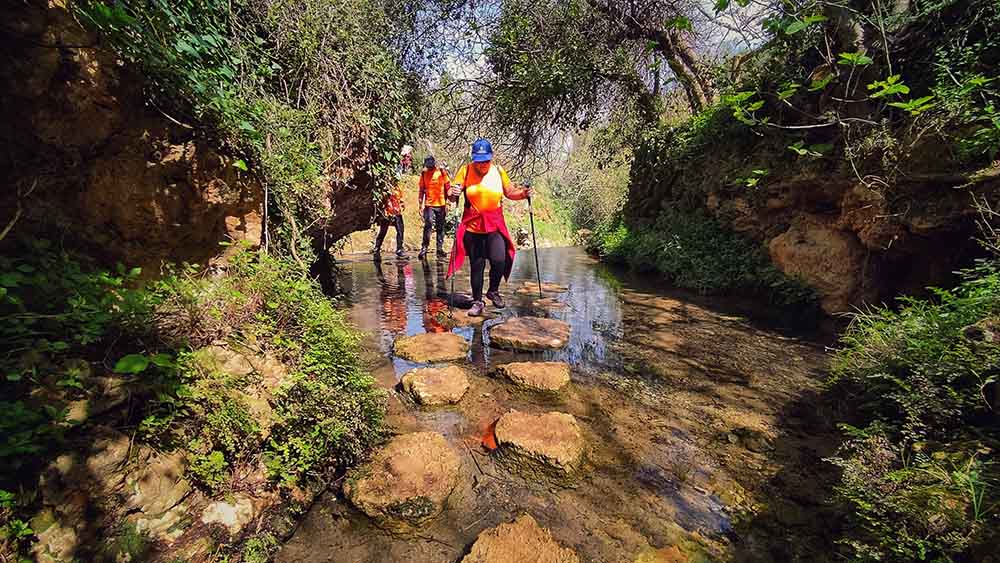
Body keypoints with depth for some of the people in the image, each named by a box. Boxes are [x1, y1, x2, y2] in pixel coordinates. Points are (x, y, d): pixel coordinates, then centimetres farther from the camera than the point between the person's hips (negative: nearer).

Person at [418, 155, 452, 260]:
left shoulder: (442, 173, 1)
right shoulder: (423, 174, 5)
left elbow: (447, 188, 4)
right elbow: (421, 190, 10)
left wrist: (447, 203, -1)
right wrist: (421, 204, 5)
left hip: (441, 205, 0)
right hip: (429, 205, 0)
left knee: (440, 227, 7)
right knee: (427, 226, -10)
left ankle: (440, 249, 14)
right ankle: (424, 248, -3)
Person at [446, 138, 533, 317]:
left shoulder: (498, 170, 3)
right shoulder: (465, 170, -2)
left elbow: (510, 192, 13)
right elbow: (451, 195, -3)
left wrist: (523, 193, -6)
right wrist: (453, 193, -26)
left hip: (495, 225, 1)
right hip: (472, 225, 0)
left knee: (499, 260, -13)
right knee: (476, 265, 5)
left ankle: (493, 291, 17)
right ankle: (477, 301, 22)